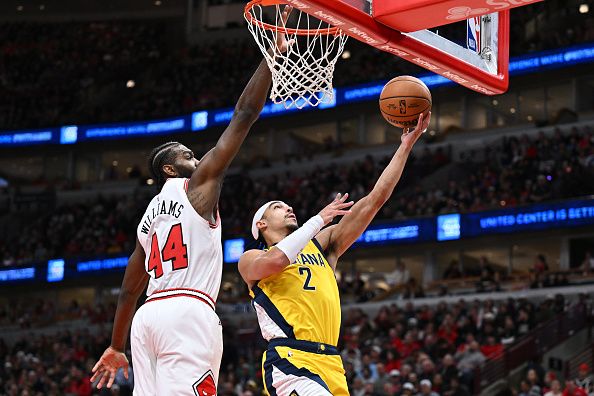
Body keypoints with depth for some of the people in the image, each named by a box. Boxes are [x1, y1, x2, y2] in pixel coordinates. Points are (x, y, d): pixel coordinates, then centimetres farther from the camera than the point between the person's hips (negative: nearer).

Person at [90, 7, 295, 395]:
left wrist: (116, 347, 38)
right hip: (188, 311, -8)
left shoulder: (150, 217, 27)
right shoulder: (197, 185, 8)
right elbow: (244, 115, 3)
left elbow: (129, 291, 30)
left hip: (148, 317, 8)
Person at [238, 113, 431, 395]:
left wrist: (406, 145, 14)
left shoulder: (322, 245, 24)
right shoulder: (250, 260, 10)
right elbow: (276, 260, -16)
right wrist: (320, 218, -5)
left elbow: (374, 200, 19)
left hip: (330, 364, 7)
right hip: (290, 360, -7)